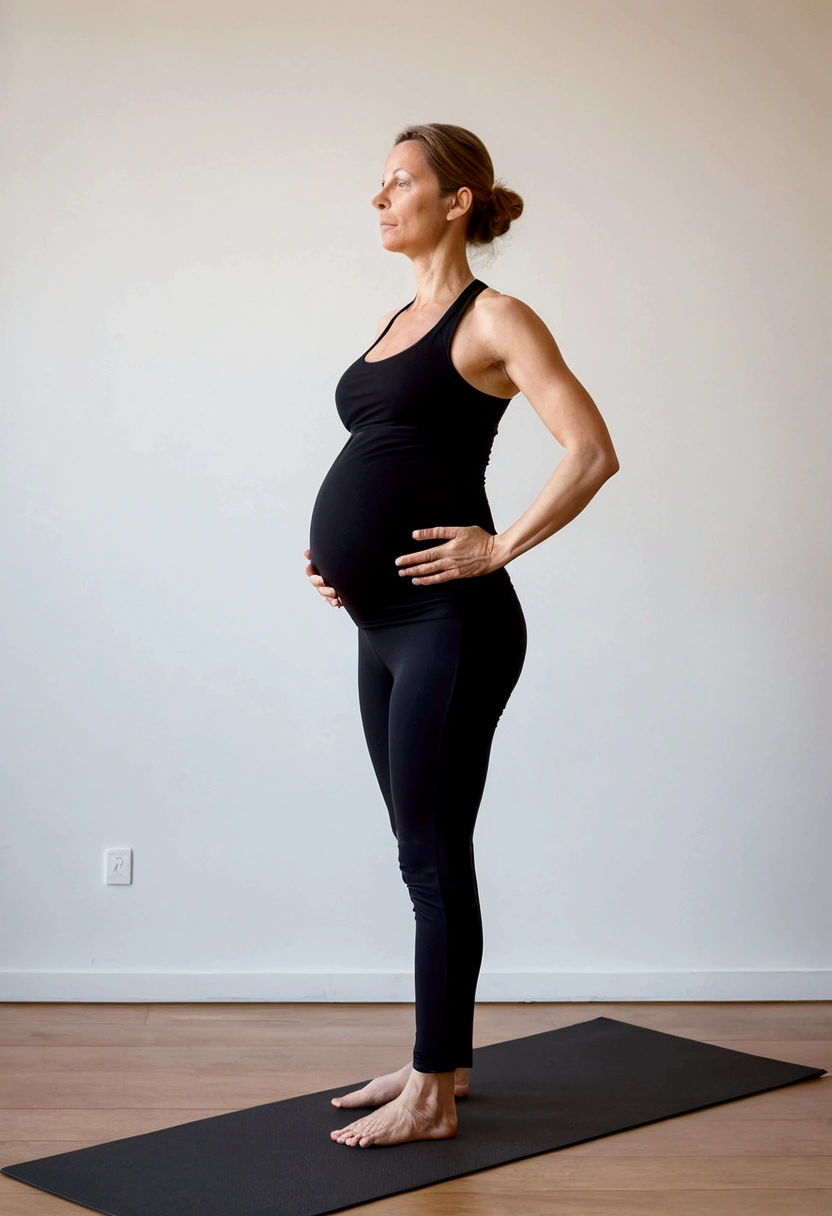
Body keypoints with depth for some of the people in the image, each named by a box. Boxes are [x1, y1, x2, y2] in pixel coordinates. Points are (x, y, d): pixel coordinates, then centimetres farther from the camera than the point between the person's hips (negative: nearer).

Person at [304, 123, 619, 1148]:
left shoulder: (493, 319, -7)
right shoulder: (395, 322, 17)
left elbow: (592, 452, -16)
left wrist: (500, 548, -15)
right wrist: (337, 547, 12)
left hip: (448, 626, -8)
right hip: (384, 628, 8)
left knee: (433, 858, -2)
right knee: (424, 853, 15)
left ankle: (431, 1097, 8)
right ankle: (441, 1059, 27)